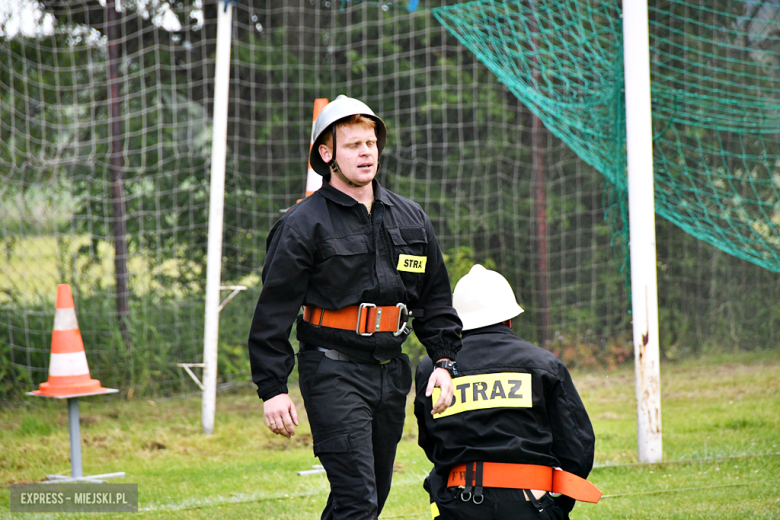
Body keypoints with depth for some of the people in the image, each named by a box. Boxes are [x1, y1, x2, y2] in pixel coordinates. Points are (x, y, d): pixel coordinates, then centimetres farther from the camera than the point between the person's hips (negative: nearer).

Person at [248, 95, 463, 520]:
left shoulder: (411, 219, 12)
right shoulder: (304, 224, -5)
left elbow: (435, 298, 20)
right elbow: (274, 310, -6)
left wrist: (444, 360, 8)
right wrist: (272, 388, -11)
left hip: (391, 370, 6)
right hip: (333, 372, -6)